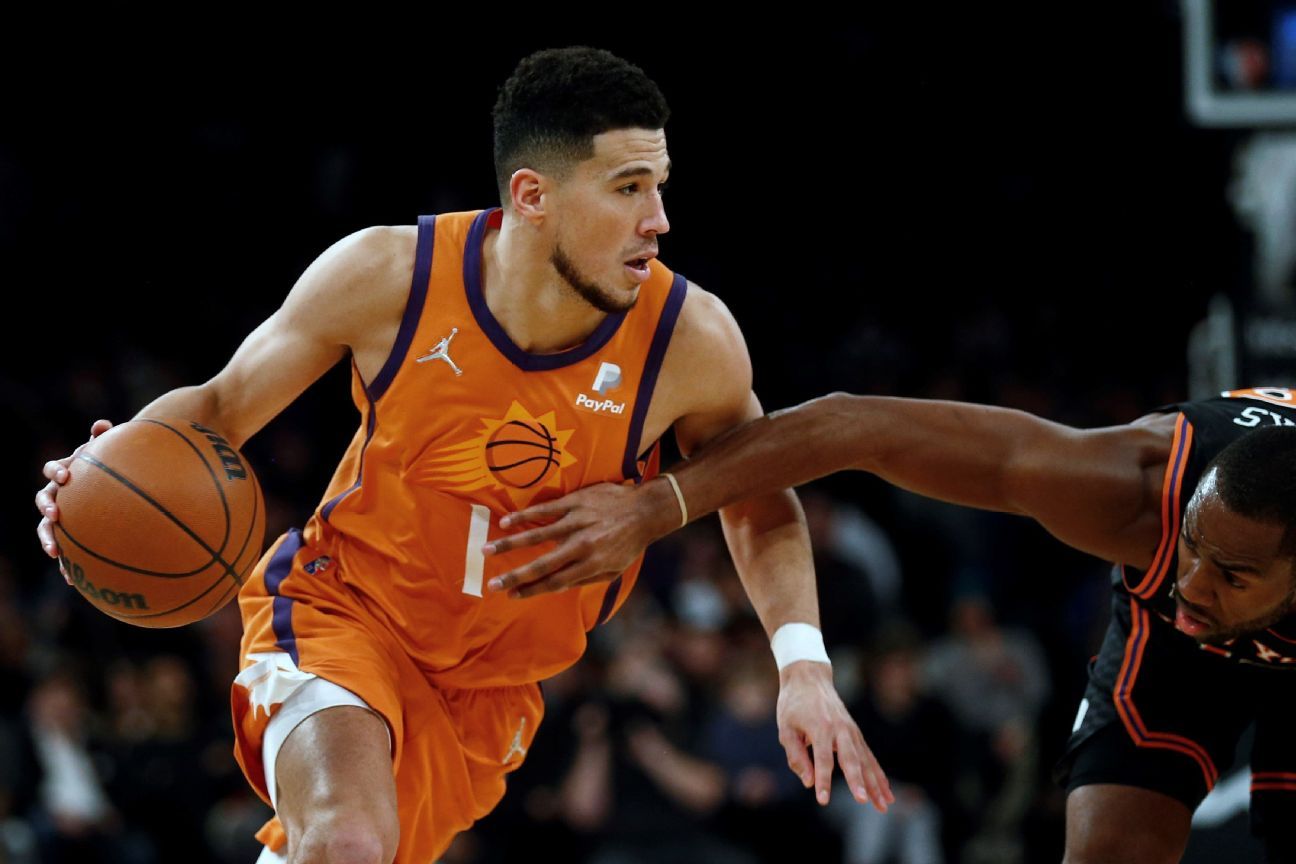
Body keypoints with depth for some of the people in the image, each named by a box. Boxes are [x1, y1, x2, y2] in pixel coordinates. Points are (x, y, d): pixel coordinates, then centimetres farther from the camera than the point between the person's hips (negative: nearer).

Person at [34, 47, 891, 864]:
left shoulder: (691, 342, -18)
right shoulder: (388, 277, -20)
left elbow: (757, 501, 2)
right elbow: (222, 406, -5)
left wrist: (804, 663, -13)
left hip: (492, 686, 3)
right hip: (342, 612, -3)